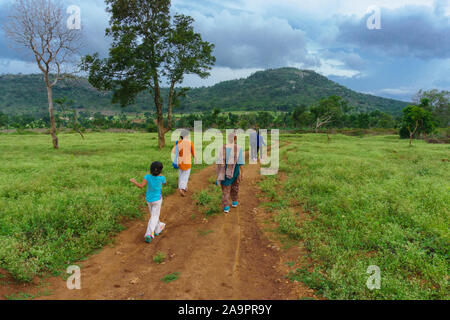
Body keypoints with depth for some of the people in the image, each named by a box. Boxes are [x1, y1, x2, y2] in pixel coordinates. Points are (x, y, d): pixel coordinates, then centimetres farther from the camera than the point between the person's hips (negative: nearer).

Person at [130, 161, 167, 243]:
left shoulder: (148, 177, -17)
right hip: (157, 200, -3)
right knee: (154, 217, -2)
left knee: (153, 215, 22)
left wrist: (134, 181, -6)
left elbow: (141, 186, -23)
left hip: (149, 200, 3)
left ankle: (158, 228, 39)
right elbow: (165, 183, 5)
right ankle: (149, 234, -16)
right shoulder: (161, 178, -16)